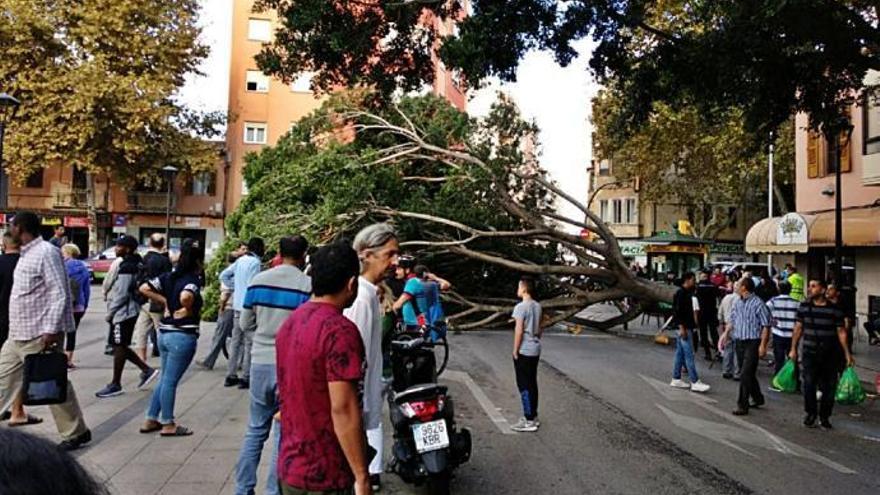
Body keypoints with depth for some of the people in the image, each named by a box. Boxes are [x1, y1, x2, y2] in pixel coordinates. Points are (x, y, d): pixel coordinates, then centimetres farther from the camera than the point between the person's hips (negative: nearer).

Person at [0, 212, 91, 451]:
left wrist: (51, 330, -25)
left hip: (38, 336, -10)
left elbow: (59, 294, -21)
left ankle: (76, 433, 13)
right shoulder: (27, 254, 15)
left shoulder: (46, 252, -15)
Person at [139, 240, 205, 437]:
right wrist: (188, 310, -17)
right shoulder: (193, 280, -16)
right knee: (171, 381, 3)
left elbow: (144, 289, 6)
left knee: (165, 379, 20)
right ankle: (168, 425, 15)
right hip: (183, 335, -8)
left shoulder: (169, 276, 7)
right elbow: (185, 297, -36)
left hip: (164, 333, 8)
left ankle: (151, 420, 26)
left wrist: (164, 301, 5)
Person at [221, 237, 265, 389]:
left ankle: (231, 375, 19)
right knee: (249, 342, -1)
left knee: (235, 340, 13)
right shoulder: (255, 262, -13)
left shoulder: (240, 260, 11)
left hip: (237, 305, 8)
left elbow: (223, 275, 14)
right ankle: (245, 377, 3)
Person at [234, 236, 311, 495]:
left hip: (260, 362, 4)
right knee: (284, 435, 6)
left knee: (255, 430, 18)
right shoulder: (309, 285, -12)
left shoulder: (258, 281, 1)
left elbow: (246, 324, 8)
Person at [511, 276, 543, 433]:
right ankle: (533, 416, 22)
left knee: (524, 385, -3)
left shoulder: (521, 307, -16)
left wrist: (515, 350, -11)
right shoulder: (538, 306, 8)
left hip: (524, 351, -8)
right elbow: (540, 328, 14)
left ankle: (529, 421, -2)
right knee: (532, 383, 14)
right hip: (535, 350, 8)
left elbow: (519, 331, -17)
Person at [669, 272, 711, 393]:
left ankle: (676, 379, 18)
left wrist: (692, 325, 18)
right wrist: (682, 328, -23)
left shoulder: (687, 293, 15)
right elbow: (677, 311, -20)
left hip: (687, 327, 10)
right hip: (683, 328, -10)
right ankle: (695, 382, -7)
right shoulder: (680, 293, -14)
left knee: (680, 354, 12)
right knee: (689, 355, -8)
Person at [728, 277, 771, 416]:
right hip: (739, 342, 7)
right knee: (749, 373, 18)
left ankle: (742, 405, -4)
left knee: (745, 375, -9)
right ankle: (757, 398, 35)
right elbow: (732, 321, 18)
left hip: (753, 343, -7)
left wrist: (763, 345, -16)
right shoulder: (737, 303, 9)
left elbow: (765, 326, -12)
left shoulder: (758, 304, -12)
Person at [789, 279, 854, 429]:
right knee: (809, 385, -7)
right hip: (810, 353, 0)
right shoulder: (804, 307, 1)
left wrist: (847, 353, -2)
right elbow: (798, 328, 6)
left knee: (829, 387, 5)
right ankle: (810, 414, 10)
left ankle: (824, 416, 20)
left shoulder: (834, 310, -4)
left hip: (830, 355, 0)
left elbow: (841, 332, 0)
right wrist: (793, 348, 5)